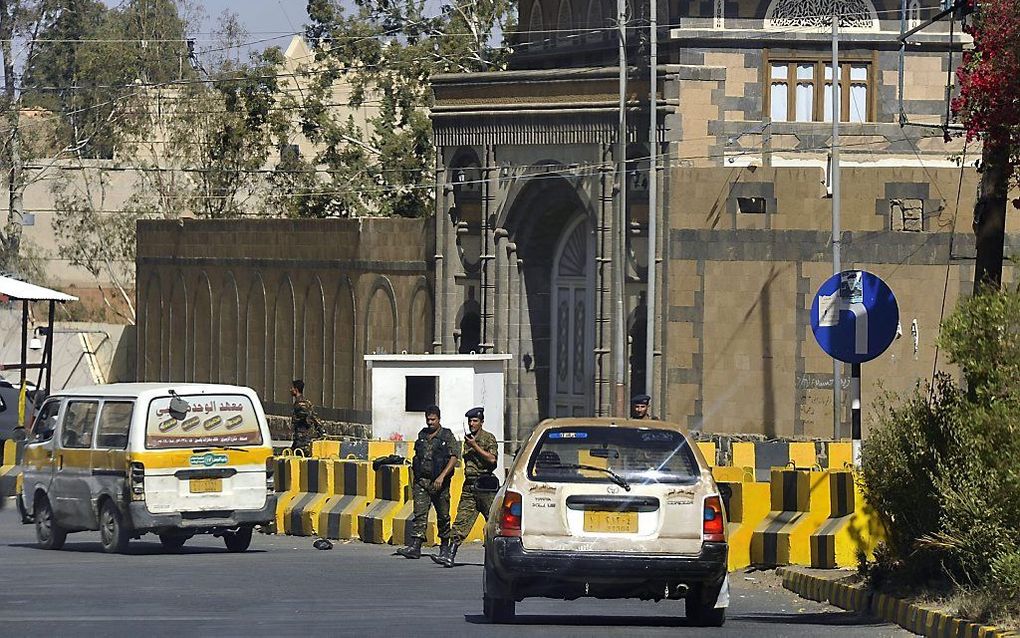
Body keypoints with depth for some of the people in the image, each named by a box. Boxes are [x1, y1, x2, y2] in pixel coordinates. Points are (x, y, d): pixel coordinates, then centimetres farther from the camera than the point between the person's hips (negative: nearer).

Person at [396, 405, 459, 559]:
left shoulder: (447, 436, -2)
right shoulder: (422, 435, 14)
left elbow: (453, 459, -10)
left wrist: (442, 476, -21)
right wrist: (414, 481, 18)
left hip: (439, 483, -3)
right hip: (421, 481, 3)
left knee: (443, 516, 6)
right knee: (419, 514, -8)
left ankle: (445, 547, 21)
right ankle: (414, 547, -16)